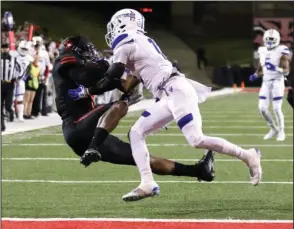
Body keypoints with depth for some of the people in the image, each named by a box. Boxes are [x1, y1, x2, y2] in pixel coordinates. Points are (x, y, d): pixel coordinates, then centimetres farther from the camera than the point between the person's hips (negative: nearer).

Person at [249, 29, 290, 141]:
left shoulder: (281, 52, -8)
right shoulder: (263, 52, 9)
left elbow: (286, 71, -11)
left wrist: (276, 69, -28)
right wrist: (255, 75, 2)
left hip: (277, 82, -6)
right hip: (266, 83, 6)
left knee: (277, 109, -6)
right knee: (262, 108, 0)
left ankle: (281, 131, 13)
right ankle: (273, 129, 19)